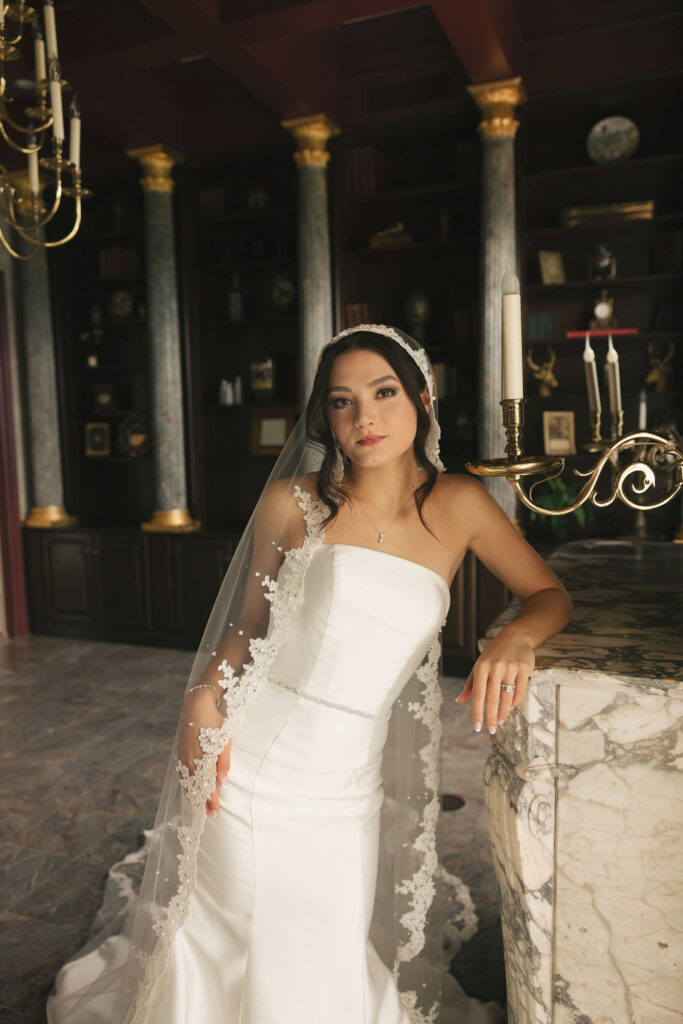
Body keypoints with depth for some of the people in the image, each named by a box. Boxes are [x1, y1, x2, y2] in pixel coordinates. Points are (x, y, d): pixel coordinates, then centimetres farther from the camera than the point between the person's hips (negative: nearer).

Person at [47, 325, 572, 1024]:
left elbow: (550, 594, 4)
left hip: (349, 786, 2)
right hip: (247, 767, -1)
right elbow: (249, 624, 5)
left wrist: (516, 637, -18)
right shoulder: (293, 501, -4)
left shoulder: (458, 505, 0)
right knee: (224, 957, 18)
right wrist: (204, 701, -12)